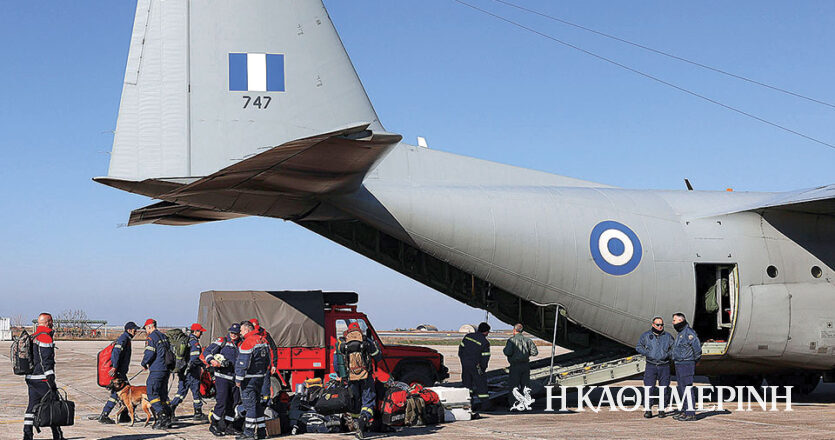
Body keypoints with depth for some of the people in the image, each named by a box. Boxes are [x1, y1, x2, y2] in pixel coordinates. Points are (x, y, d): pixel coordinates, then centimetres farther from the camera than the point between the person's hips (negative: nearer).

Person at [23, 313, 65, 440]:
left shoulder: (32, 337, 16)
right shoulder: (45, 338, -14)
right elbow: (46, 362, -19)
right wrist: (52, 382, -18)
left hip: (31, 378, 9)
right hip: (42, 379, -9)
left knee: (32, 406, 9)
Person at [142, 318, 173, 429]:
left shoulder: (151, 338, -9)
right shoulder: (164, 336, 17)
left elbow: (149, 354, -18)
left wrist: (144, 363, 1)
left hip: (156, 370, -8)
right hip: (166, 369, 9)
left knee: (152, 394, -6)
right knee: (162, 394, 13)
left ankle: (162, 416, -17)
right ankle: (168, 418, 9)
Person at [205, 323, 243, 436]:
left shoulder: (241, 344, 14)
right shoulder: (222, 341, 0)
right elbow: (207, 351, -4)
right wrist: (212, 360, -22)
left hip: (235, 377, 5)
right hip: (222, 376, -5)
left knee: (233, 403, 7)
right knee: (222, 401, -10)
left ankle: (228, 426, 17)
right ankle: (213, 425, 1)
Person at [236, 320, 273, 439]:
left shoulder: (247, 342, -16)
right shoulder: (263, 340, 12)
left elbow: (243, 363, -18)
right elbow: (269, 359, 19)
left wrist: (238, 379, -14)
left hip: (249, 379, -9)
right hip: (261, 376, 9)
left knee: (249, 404, -6)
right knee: (257, 403, 15)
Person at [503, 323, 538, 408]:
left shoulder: (512, 340, -8)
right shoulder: (527, 340, 6)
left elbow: (508, 352, -20)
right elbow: (535, 352, 1)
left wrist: (504, 350, 2)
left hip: (515, 365, -4)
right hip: (526, 365, 5)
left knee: (513, 385, 2)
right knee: (525, 384, 11)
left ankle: (513, 403, -2)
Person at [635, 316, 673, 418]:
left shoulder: (668, 336, 8)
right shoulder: (646, 335, 5)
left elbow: (674, 349, 14)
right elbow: (638, 346, 10)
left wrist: (667, 354, -5)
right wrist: (646, 353, -5)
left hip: (664, 366, 1)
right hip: (651, 366, -1)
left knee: (664, 389, 2)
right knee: (648, 388, -7)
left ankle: (662, 409, 11)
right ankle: (648, 409, -1)